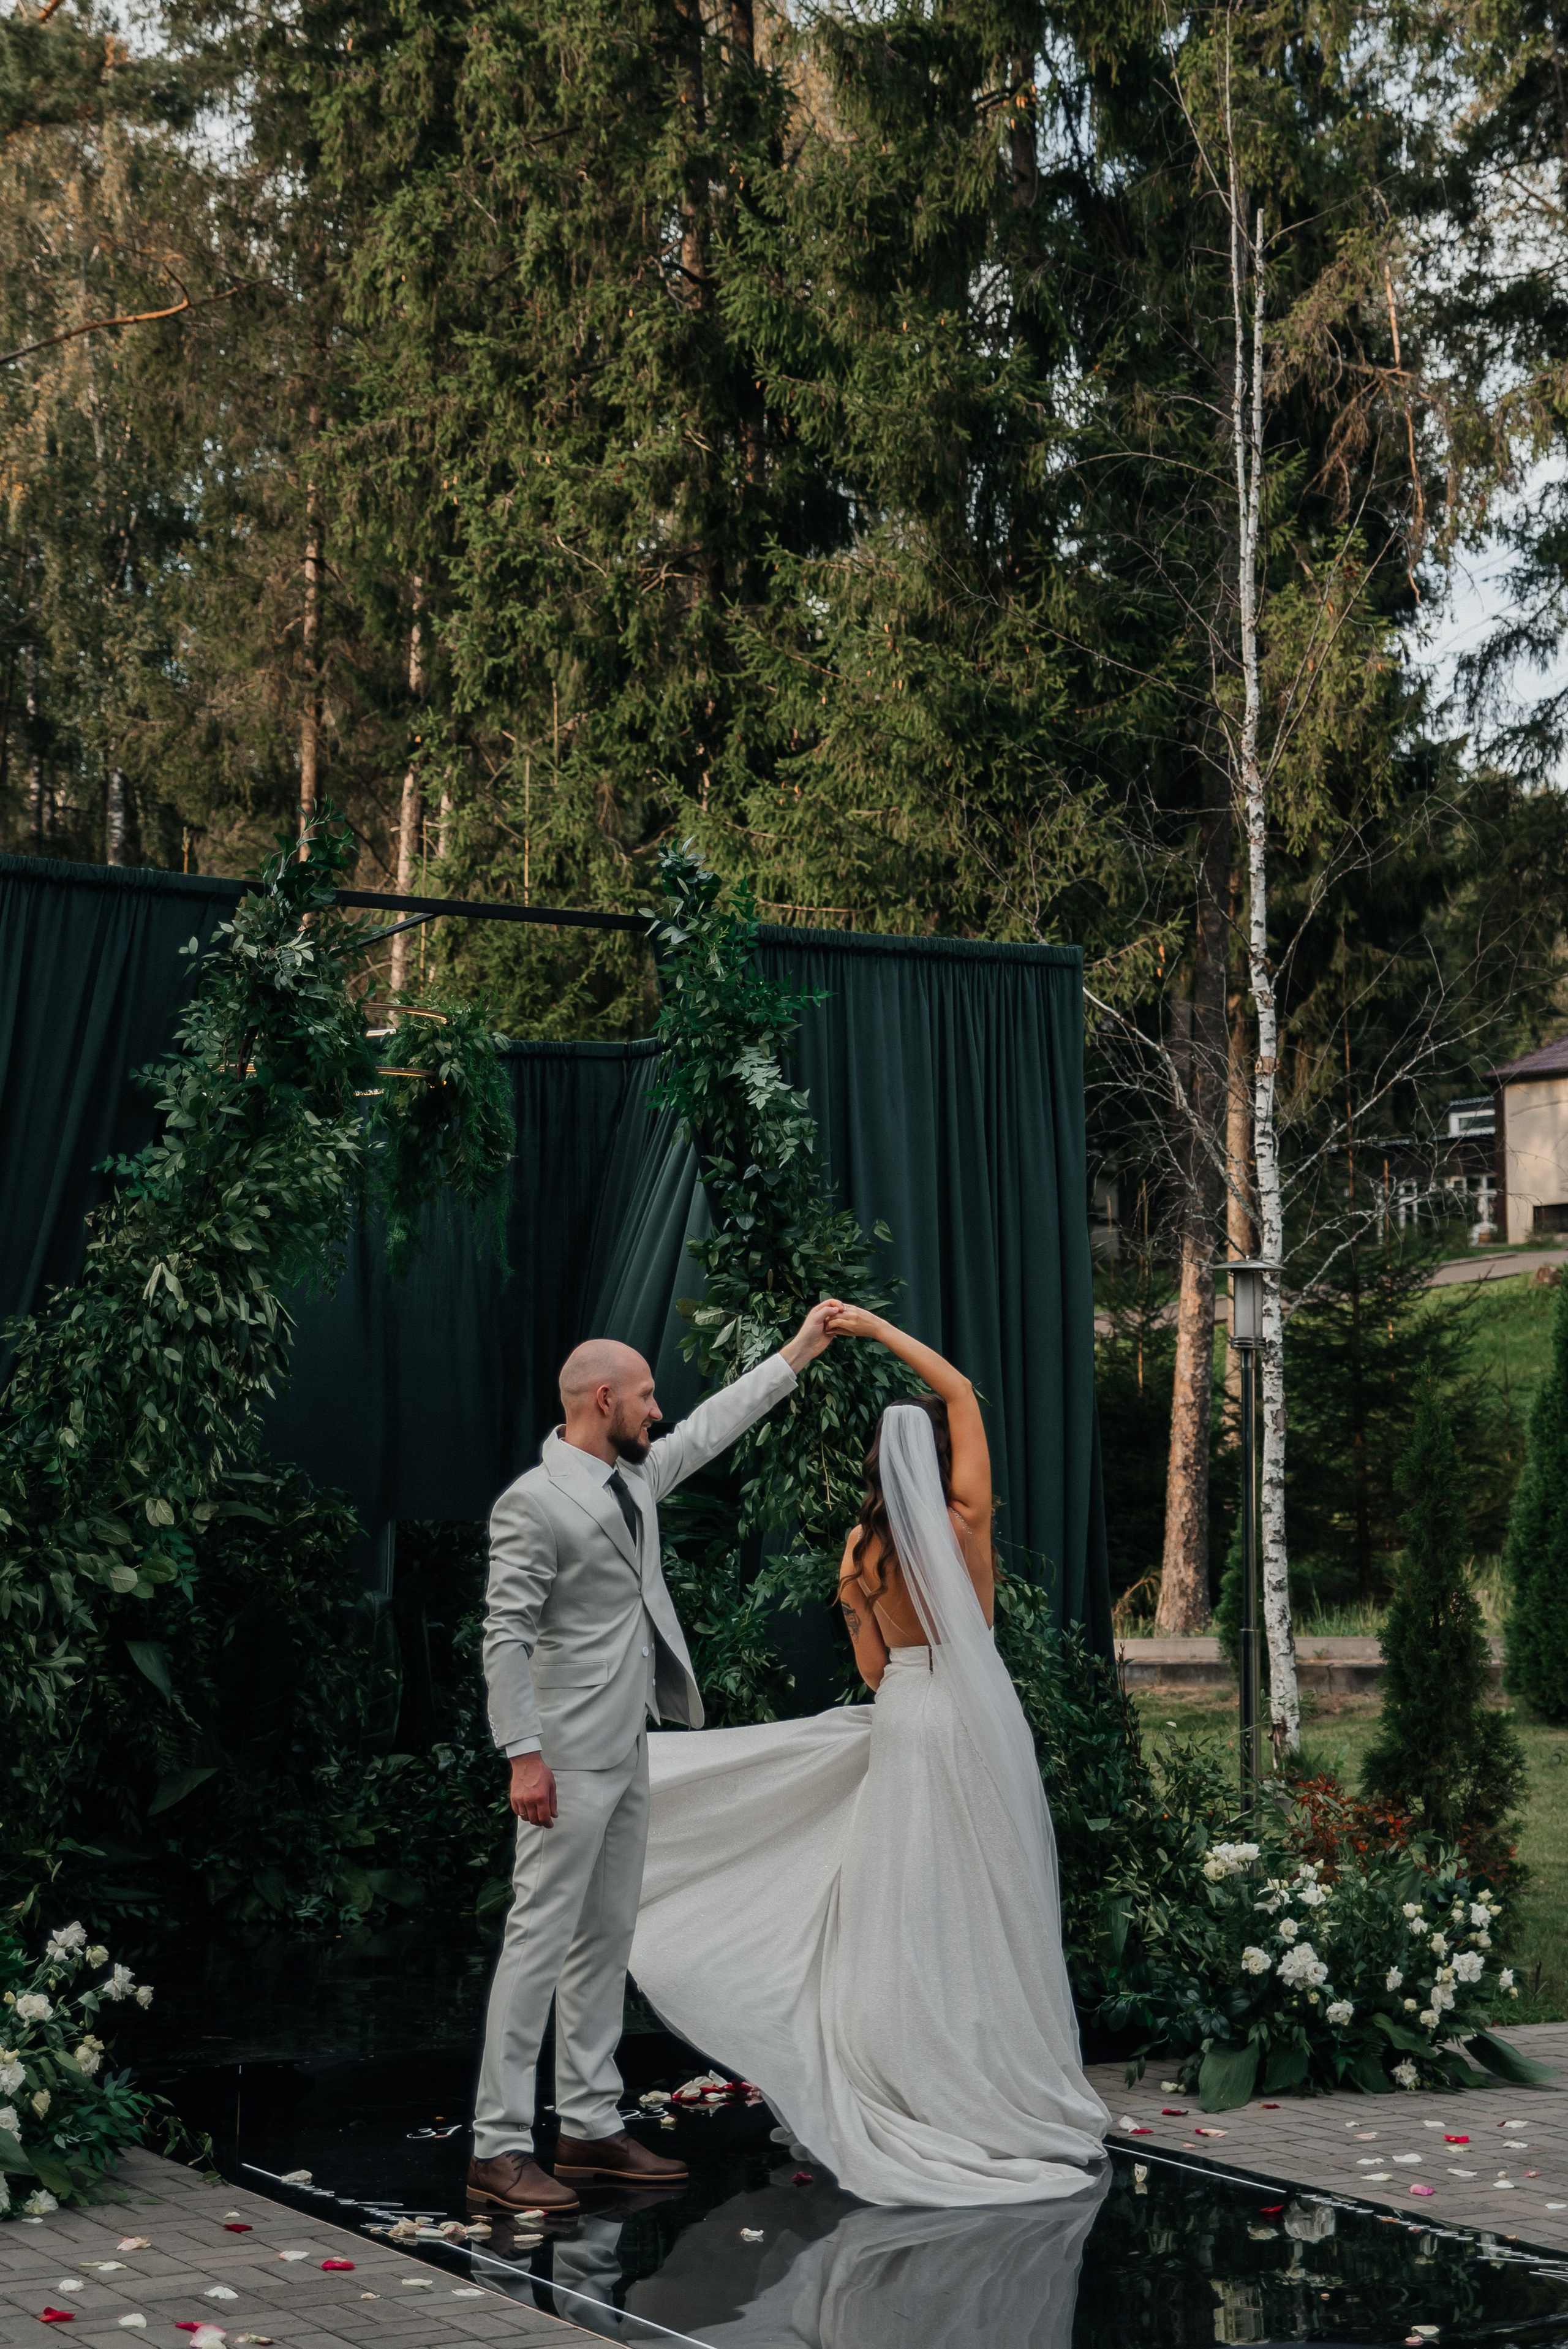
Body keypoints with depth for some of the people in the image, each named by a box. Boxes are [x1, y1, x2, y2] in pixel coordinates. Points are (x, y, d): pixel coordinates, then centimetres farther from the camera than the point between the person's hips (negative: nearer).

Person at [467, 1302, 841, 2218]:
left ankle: (592, 2127, 19)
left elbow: (710, 1429, 25)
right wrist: (525, 1755, -22)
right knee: (542, 1938, -9)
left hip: (627, 1751, 10)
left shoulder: (633, 1476, 11)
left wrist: (798, 1353, 27)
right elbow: (506, 1636, -18)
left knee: (607, 1940, 12)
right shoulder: (533, 1502, -15)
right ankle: (499, 2148, -6)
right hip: (571, 1761, -9)